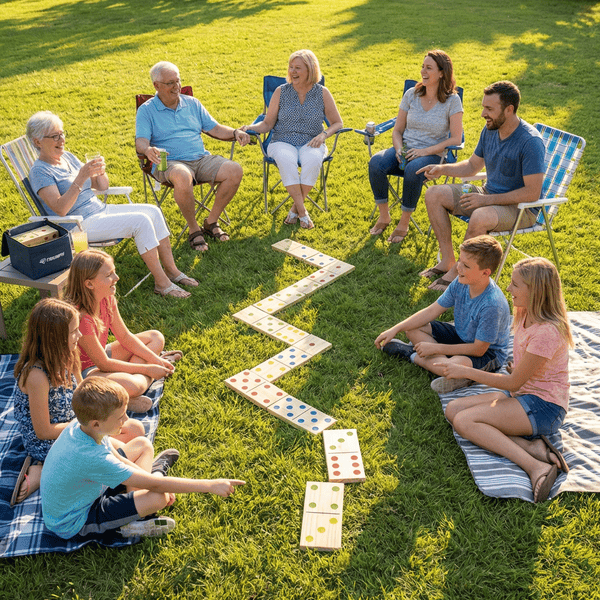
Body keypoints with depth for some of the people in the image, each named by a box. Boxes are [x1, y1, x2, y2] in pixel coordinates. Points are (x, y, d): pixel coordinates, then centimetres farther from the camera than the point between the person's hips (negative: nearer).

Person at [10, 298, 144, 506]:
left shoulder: (65, 357, -5)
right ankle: (43, 472, -7)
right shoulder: (37, 375, -30)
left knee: (135, 429, 6)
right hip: (48, 444, -9)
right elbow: (43, 431, -23)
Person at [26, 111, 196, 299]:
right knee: (141, 221, -24)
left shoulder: (67, 157, 13)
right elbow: (60, 209, -24)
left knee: (153, 211, -7)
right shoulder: (39, 171, -10)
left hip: (101, 209, 8)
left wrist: (100, 171, -8)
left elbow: (101, 186, 15)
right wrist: (81, 177, -29)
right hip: (80, 225, -8)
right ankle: (161, 283, -18)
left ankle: (172, 271, -2)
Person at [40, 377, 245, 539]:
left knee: (143, 445, 5)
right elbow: (154, 485, -35)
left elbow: (116, 458, 1)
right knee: (158, 497, -28)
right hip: (73, 524, -8)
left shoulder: (81, 426, -16)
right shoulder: (92, 458, -40)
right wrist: (209, 485, -30)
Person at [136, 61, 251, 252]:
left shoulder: (192, 103, 18)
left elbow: (214, 128, 18)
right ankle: (193, 229, -19)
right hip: (170, 163, -5)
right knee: (183, 177, -41)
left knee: (235, 171, -20)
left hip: (202, 158, 5)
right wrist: (148, 150, -32)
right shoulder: (146, 110, 5)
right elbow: (141, 142, -7)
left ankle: (211, 222, -5)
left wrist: (235, 133, -2)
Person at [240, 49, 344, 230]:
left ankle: (295, 208, -22)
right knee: (286, 160, -37)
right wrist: (250, 128, -14)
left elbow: (337, 123, 7)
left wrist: (323, 134, -12)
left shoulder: (322, 93, 4)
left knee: (313, 160, -37)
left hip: (311, 144, 0)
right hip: (282, 142, 0)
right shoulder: (281, 92, 4)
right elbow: (268, 123, 5)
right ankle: (302, 212, -31)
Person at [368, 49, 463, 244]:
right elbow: (397, 130, 11)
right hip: (405, 150, 4)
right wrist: (399, 150, -11)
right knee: (376, 162, -27)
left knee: (413, 171, -38)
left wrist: (425, 151, -18)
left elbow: (456, 139, -8)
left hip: (432, 155, -3)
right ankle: (384, 216, -11)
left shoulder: (452, 101, -4)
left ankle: (404, 223, -19)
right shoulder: (411, 95, 6)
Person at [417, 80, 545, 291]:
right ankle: (447, 260, -2)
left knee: (480, 217, -39)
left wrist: (487, 200, -28)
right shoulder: (490, 130, 0)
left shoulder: (531, 142, -24)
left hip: (520, 207, -8)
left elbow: (532, 193, -25)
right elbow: (472, 166, 13)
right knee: (434, 195, -3)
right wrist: (442, 168, -5)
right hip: (489, 196, 8)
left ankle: (458, 271, -14)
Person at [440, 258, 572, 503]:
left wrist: (465, 371, -13)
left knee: (464, 421, -22)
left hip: (544, 408, -10)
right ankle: (532, 447, -12)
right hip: (522, 395, 10)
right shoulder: (525, 316, 4)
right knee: (453, 409, -5)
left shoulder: (547, 332, -24)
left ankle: (536, 467, -24)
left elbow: (513, 382, -18)